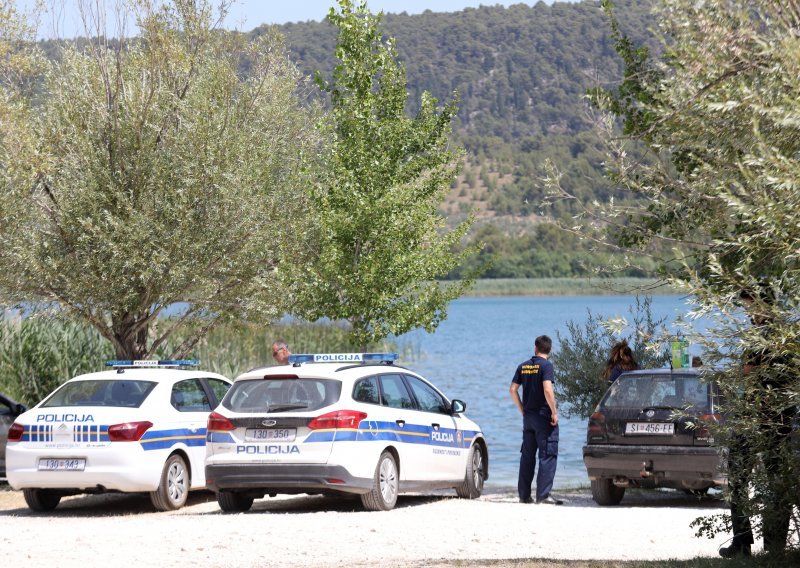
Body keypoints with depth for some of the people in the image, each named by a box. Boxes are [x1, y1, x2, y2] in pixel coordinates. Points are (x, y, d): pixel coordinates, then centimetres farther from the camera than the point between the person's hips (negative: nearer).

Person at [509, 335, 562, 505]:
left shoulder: (523, 366, 8)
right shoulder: (546, 365, -11)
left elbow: (513, 390, 9)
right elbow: (547, 390, -22)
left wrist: (522, 410, 16)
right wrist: (554, 412, -14)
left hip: (528, 416, 6)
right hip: (543, 416, -6)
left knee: (527, 456, 12)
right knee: (548, 455, -4)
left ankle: (524, 494, 14)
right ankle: (543, 494, -10)